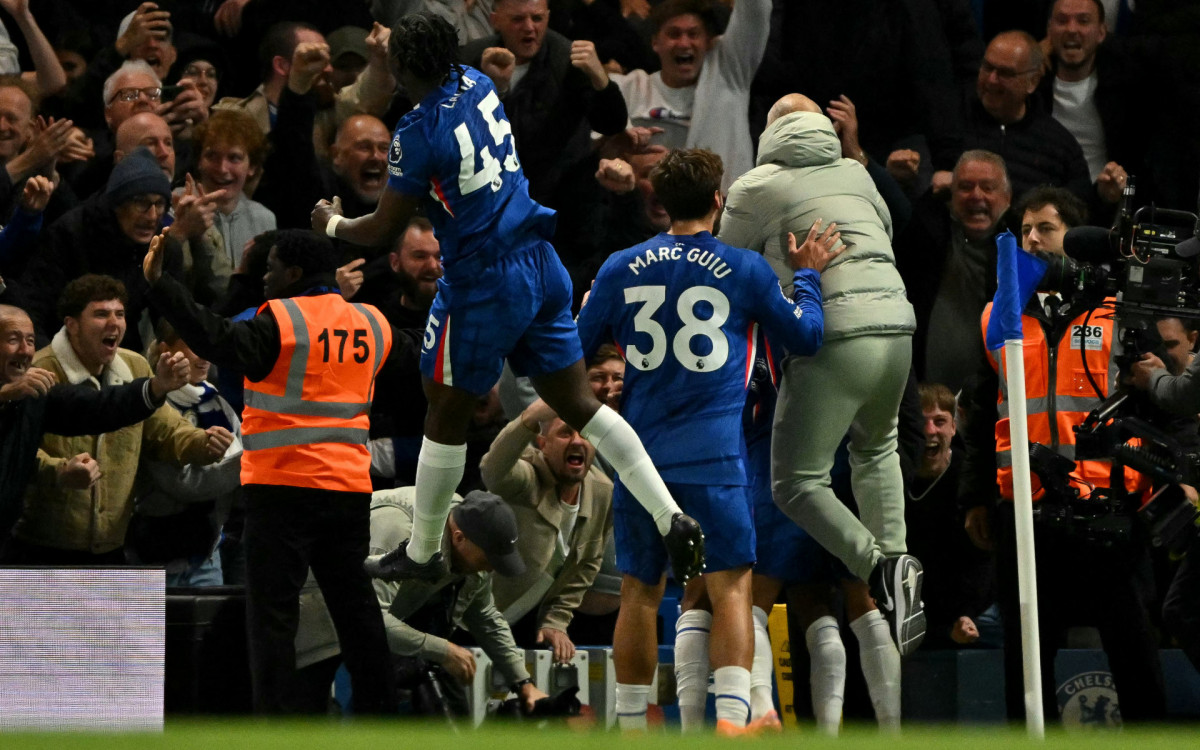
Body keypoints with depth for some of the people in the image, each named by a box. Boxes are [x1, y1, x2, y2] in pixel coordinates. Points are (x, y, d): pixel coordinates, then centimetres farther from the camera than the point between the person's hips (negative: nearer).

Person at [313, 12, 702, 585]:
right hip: (540, 264, 7)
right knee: (579, 405, 9)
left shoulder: (418, 131, -18)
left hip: (484, 284, -7)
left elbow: (384, 230, -9)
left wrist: (333, 224, 9)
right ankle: (672, 519, -1)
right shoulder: (477, 84, 3)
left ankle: (421, 553, 20)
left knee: (447, 413, 9)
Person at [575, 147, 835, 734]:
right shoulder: (745, 270, -1)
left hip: (640, 451, 3)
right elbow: (806, 337, 13)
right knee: (729, 589, -4)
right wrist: (807, 275, 27)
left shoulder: (620, 269, 4)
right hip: (713, 455, -3)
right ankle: (731, 716, -19)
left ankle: (631, 725, 15)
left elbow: (575, 351, 13)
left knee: (639, 593, 11)